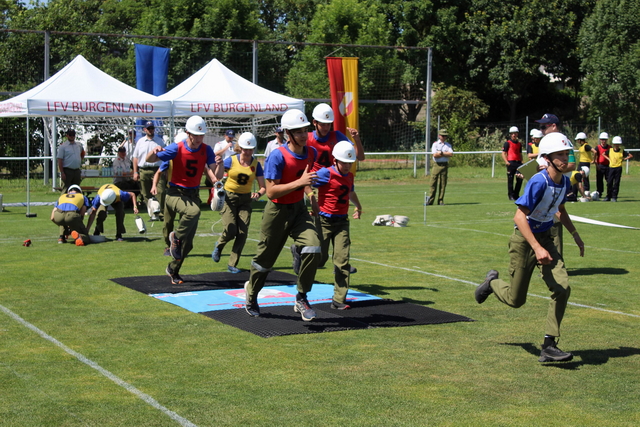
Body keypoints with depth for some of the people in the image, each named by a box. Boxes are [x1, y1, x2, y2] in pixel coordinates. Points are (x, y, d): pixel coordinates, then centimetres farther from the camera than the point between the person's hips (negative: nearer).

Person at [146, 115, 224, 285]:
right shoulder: (177, 148, -13)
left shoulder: (206, 150, -4)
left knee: (188, 244, 6)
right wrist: (155, 151, -33)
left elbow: (217, 176, -7)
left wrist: (219, 165, -29)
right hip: (176, 193, -4)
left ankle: (173, 270, 29)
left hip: (194, 194, 4)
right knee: (193, 211, -39)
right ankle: (175, 237, -11)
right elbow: (149, 160, -11)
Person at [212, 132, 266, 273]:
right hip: (229, 197, -2)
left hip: (245, 200, 2)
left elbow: (263, 187, -4)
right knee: (231, 231, -14)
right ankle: (219, 245, 22)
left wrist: (258, 194, -25)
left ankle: (233, 264, 7)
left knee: (242, 233, -7)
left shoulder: (256, 164, -2)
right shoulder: (231, 161, -7)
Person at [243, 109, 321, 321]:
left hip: (299, 209, 5)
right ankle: (252, 292, 39)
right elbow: (271, 192, -26)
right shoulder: (278, 156, -22)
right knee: (265, 259, 9)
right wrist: (299, 182, -31)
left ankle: (301, 299, -2)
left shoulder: (311, 153, -2)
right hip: (277, 211, -5)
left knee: (313, 248, -17)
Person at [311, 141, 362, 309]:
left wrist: (358, 206, 47)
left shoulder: (349, 176, 12)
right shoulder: (326, 173, -11)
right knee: (320, 258, -2)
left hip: (342, 221, 5)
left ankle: (339, 300, 0)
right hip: (324, 220, -5)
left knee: (342, 260, -3)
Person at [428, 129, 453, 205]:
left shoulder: (448, 145, 12)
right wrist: (446, 154, -5)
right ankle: (430, 200, -3)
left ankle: (441, 201, 5)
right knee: (433, 183, -5)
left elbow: (451, 154, -4)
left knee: (443, 184, 1)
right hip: (436, 165, -2)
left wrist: (441, 153, -9)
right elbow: (435, 155, -10)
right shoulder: (435, 144, 5)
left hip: (445, 165, 2)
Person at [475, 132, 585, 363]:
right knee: (515, 300, 3)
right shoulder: (539, 182, -23)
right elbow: (519, 217, -27)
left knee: (562, 287, -14)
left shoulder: (564, 182, 1)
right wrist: (537, 248, -33)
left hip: (545, 239, 6)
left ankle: (549, 345, -8)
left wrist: (575, 234, 15)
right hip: (524, 240, -6)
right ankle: (493, 282, 39)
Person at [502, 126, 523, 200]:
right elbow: (503, 153, -3)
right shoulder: (507, 143, 1)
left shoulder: (519, 144, 18)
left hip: (518, 163, 6)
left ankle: (516, 194, 15)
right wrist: (506, 162, -15)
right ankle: (511, 195, 4)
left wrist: (521, 162, 11)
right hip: (511, 163, -6)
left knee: (520, 179, 4)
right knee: (510, 180, -2)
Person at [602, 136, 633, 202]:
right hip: (611, 167, 2)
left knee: (616, 183, -1)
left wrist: (624, 159, -3)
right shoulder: (610, 150, 4)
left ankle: (614, 197, 4)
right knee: (609, 183, 2)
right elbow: (603, 154, 19)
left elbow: (631, 155, 3)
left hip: (618, 168, -2)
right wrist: (608, 159, 7)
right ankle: (609, 196, 14)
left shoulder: (622, 151, -1)